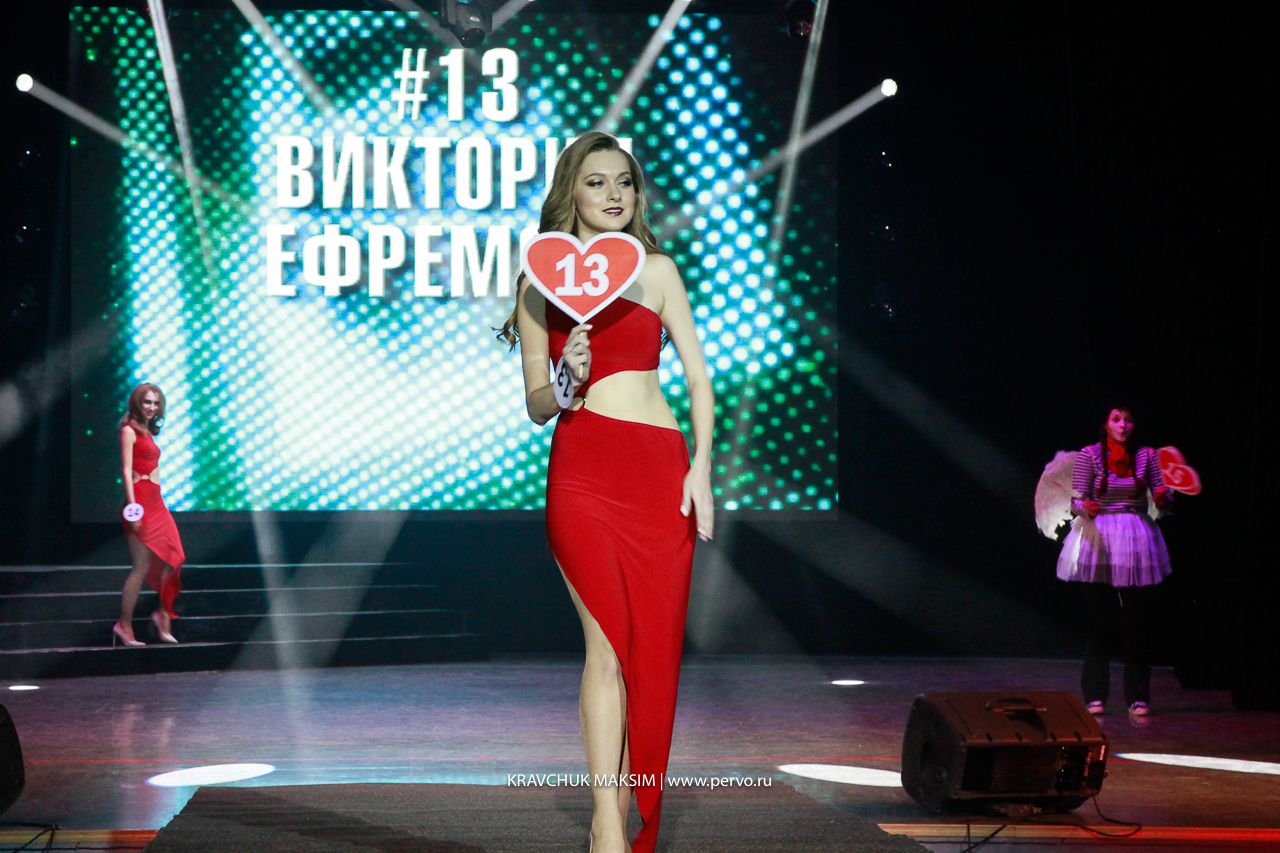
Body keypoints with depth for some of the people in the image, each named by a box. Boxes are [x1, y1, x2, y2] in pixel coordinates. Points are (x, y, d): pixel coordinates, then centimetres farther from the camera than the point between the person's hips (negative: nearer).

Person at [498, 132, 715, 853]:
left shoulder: (657, 269, 13)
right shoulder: (541, 281, 9)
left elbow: (699, 375, 11)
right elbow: (537, 405, 7)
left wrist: (701, 466, -1)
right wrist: (569, 379, -14)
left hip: (662, 468, 2)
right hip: (583, 468, -2)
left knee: (655, 644, -1)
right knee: (608, 639, -13)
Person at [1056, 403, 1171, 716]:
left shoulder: (1145, 455, 5)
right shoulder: (1089, 455, -1)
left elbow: (1162, 501, 6)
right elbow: (1076, 499, -3)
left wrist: (1163, 498, -17)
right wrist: (1085, 508, -25)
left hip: (1136, 541, 2)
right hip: (1099, 538, -2)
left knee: (1137, 620, 0)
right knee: (1097, 619, -2)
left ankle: (1138, 696, 7)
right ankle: (1095, 696, 5)